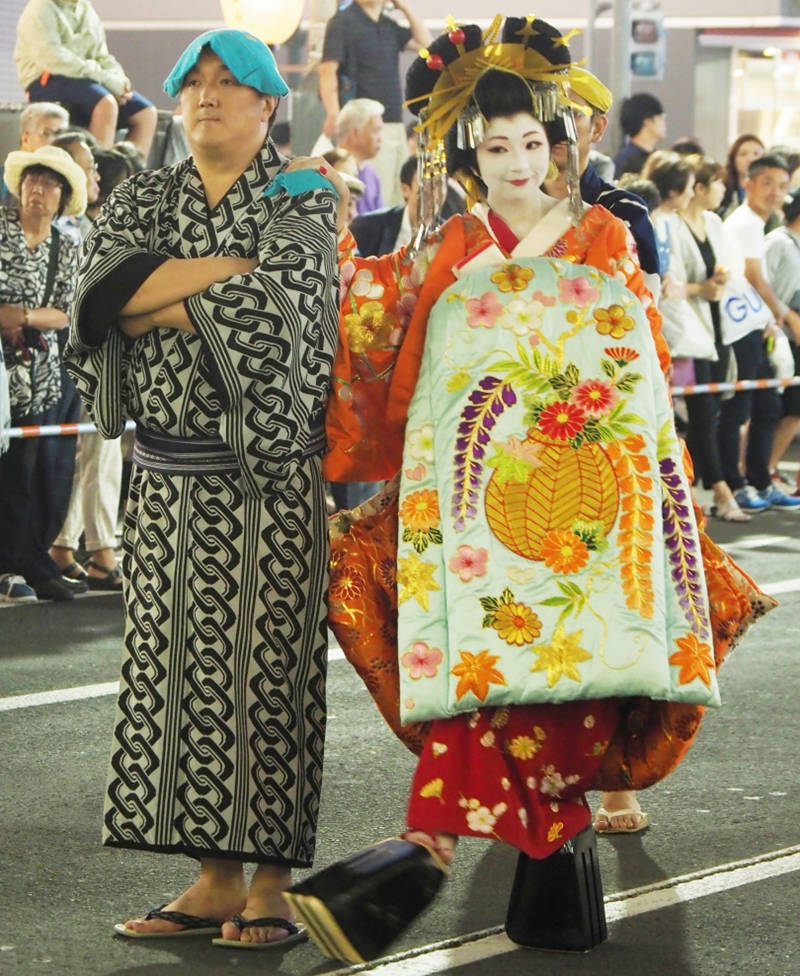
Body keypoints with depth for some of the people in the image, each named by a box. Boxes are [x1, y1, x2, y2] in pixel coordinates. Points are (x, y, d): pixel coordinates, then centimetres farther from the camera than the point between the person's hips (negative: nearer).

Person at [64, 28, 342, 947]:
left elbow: (272, 310, -18)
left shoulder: (303, 199, -1)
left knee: (266, 665, -4)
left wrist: (153, 303, -8)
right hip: (166, 478, 5)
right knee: (176, 665, 3)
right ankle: (213, 876, 10)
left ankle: (270, 880, 2)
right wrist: (232, 266, -14)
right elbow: (101, 284, -8)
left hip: (270, 477, -4)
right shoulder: (143, 200, 12)